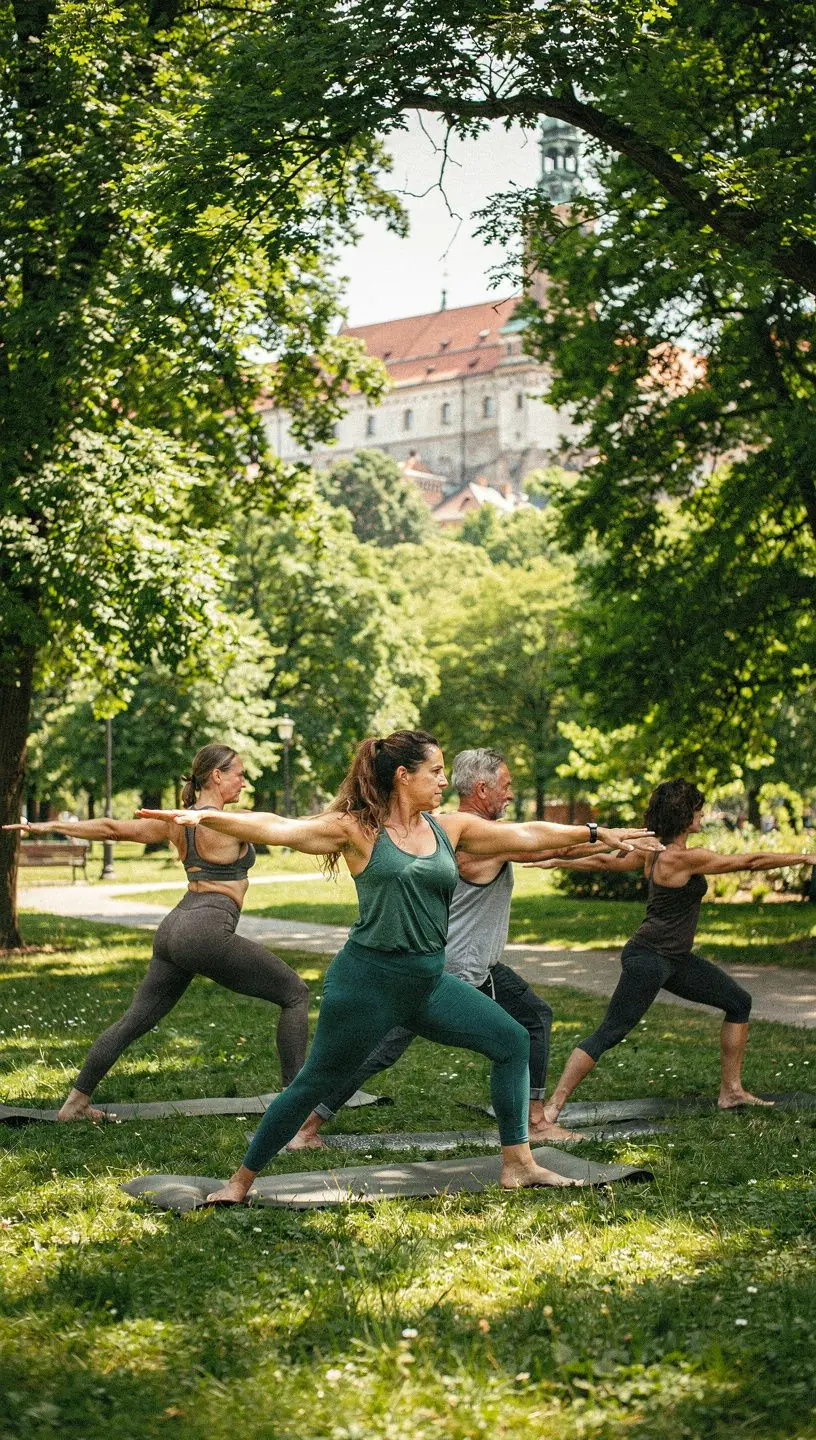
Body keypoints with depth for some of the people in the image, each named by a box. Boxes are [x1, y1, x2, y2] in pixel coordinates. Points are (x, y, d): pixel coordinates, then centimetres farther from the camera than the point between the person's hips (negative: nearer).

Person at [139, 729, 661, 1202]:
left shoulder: (451, 829, 5)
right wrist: (205, 818, -29)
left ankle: (518, 1164, 15)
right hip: (368, 981, -6)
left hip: (430, 981, 6)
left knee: (513, 1041, 6)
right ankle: (241, 1181, 14)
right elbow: (277, 829, -18)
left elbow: (528, 835, 10)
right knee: (316, 1082, 0)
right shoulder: (358, 829, -10)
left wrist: (597, 832, 13)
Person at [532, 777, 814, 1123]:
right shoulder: (685, 858, -20)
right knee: (609, 1034, -10)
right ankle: (552, 1107, -8)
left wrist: (559, 862, 28)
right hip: (648, 958, -10)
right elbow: (751, 861, -16)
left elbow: (608, 861, 15)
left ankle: (731, 1091, 20)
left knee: (739, 1003, 13)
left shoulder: (655, 850, 6)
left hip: (675, 959, 10)